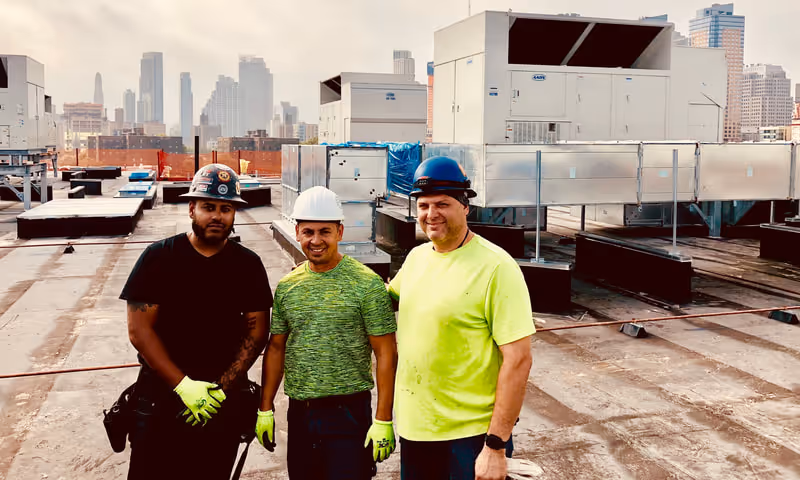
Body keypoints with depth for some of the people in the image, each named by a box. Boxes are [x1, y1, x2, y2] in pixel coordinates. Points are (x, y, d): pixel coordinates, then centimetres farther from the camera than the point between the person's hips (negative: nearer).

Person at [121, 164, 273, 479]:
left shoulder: (248, 264, 0)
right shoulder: (159, 257, -4)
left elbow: (257, 330, 0)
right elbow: (139, 330, -8)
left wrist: (222, 388, -10)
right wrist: (183, 385, -15)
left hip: (223, 404, 2)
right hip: (162, 400, -1)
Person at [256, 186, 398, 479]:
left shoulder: (366, 284, -8)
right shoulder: (286, 286, 6)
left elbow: (386, 354, -9)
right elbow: (276, 348, 12)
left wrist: (383, 421, -12)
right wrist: (265, 410, 8)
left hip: (349, 412, -4)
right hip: (299, 414, 5)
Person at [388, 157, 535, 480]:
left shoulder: (496, 267, -16)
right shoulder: (416, 257, 4)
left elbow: (518, 360, -17)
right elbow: (389, 293, 26)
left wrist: (496, 447, -18)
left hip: (470, 436, -6)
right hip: (413, 428, 6)